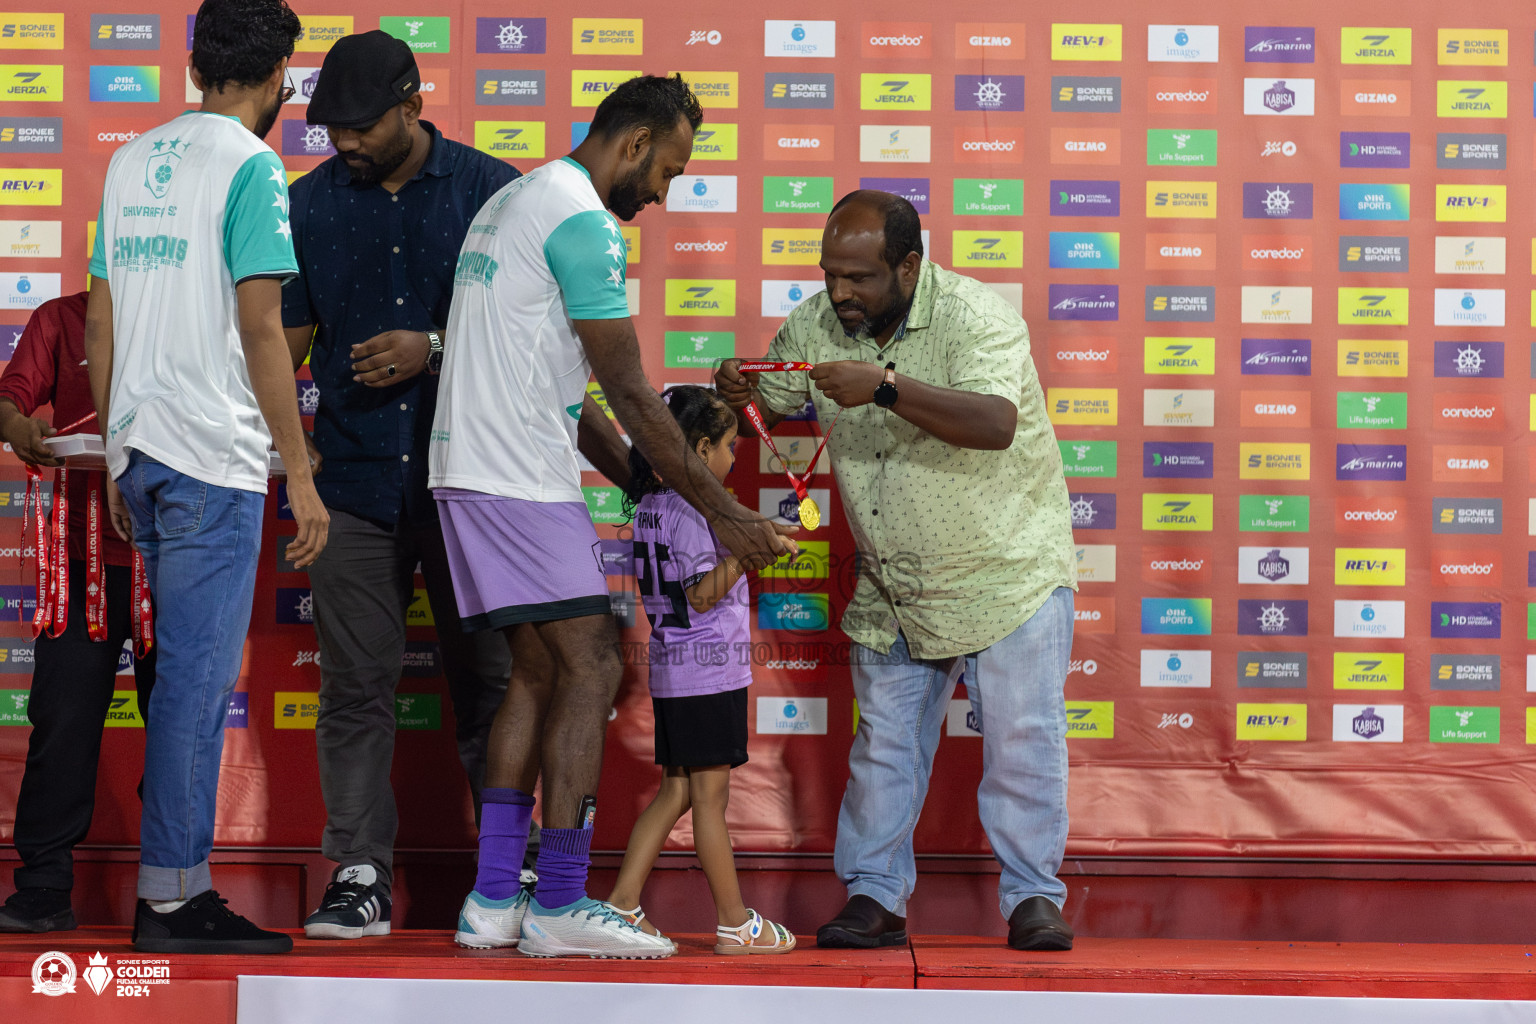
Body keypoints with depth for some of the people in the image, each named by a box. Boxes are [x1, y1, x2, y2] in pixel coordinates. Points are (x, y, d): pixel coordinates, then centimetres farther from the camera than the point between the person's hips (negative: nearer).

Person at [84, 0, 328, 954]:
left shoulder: (131, 161, 15)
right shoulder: (251, 166, -8)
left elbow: (101, 323, 16)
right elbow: (260, 329, -14)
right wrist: (302, 474, -12)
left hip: (139, 449, 8)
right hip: (213, 459, -8)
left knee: (185, 669, 14)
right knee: (200, 673, -4)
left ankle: (177, 884, 16)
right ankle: (173, 894, -2)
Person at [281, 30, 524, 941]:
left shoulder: (491, 190, 2)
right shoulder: (311, 202, 9)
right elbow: (288, 332, 12)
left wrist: (436, 347, -12)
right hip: (355, 480, 2)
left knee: (488, 679, 4)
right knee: (357, 687, -1)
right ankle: (360, 878, 4)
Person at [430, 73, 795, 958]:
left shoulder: (516, 202, 21)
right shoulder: (584, 221, -12)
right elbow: (630, 393, -14)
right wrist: (724, 514, -10)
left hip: (470, 473, 10)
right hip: (522, 478, -10)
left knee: (540, 672, 12)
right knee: (591, 669, -7)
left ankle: (493, 901, 11)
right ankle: (560, 906, -6)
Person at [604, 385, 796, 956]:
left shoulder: (648, 505, 12)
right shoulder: (690, 509, -16)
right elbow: (704, 594, -20)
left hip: (670, 669, 9)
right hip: (707, 670, -9)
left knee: (676, 791, 12)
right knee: (709, 795, -4)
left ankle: (623, 904, 10)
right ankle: (735, 924, 2)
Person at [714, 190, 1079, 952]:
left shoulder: (976, 318, -22)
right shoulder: (815, 326, -4)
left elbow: (995, 424, -38)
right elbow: (770, 410, 6)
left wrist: (885, 386, -45)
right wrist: (739, 395, -19)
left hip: (1007, 569, -5)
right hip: (893, 587, 5)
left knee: (1022, 737, -3)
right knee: (885, 741, 6)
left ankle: (1032, 898, 7)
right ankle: (874, 896, 13)